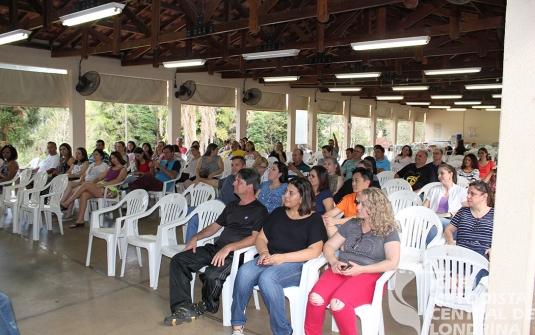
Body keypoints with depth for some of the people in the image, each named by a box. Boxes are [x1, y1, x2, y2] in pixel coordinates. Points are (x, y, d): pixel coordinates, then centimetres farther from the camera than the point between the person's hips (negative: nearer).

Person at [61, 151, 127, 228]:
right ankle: (80, 220, -18)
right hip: (103, 188, 7)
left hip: (111, 191, -7)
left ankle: (67, 203, -9)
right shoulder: (111, 168, 29)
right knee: (84, 195, -20)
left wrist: (102, 184, -22)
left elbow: (117, 180, -14)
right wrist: (92, 182, 0)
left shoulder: (123, 169, 4)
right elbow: (99, 177, 24)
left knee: (86, 185, -21)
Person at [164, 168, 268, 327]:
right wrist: (196, 237, 8)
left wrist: (229, 247, -26)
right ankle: (184, 308, -12)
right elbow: (215, 226, 25)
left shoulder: (259, 210, -4)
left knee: (212, 275, -33)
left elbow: (255, 237, -17)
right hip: (216, 248, 8)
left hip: (236, 253, -8)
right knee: (178, 260, -7)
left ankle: (209, 306, 2)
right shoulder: (232, 205, 21)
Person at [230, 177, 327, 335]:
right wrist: (264, 253, -7)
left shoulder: (314, 219, 2)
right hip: (269, 260, 5)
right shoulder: (278, 213, 18)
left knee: (266, 278, -34)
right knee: (244, 272, -25)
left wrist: (283, 257, -18)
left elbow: (314, 251, -10)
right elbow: (260, 238, 16)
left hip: (296, 264, -5)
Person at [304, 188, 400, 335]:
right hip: (341, 271, 4)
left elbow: (393, 263, -8)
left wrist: (361, 269, -17)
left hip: (368, 274, -4)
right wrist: (334, 262, -5)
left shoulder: (388, 231, 4)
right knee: (315, 298, -27)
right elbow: (329, 246, 18)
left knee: (338, 303, -35)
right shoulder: (351, 224, 17)